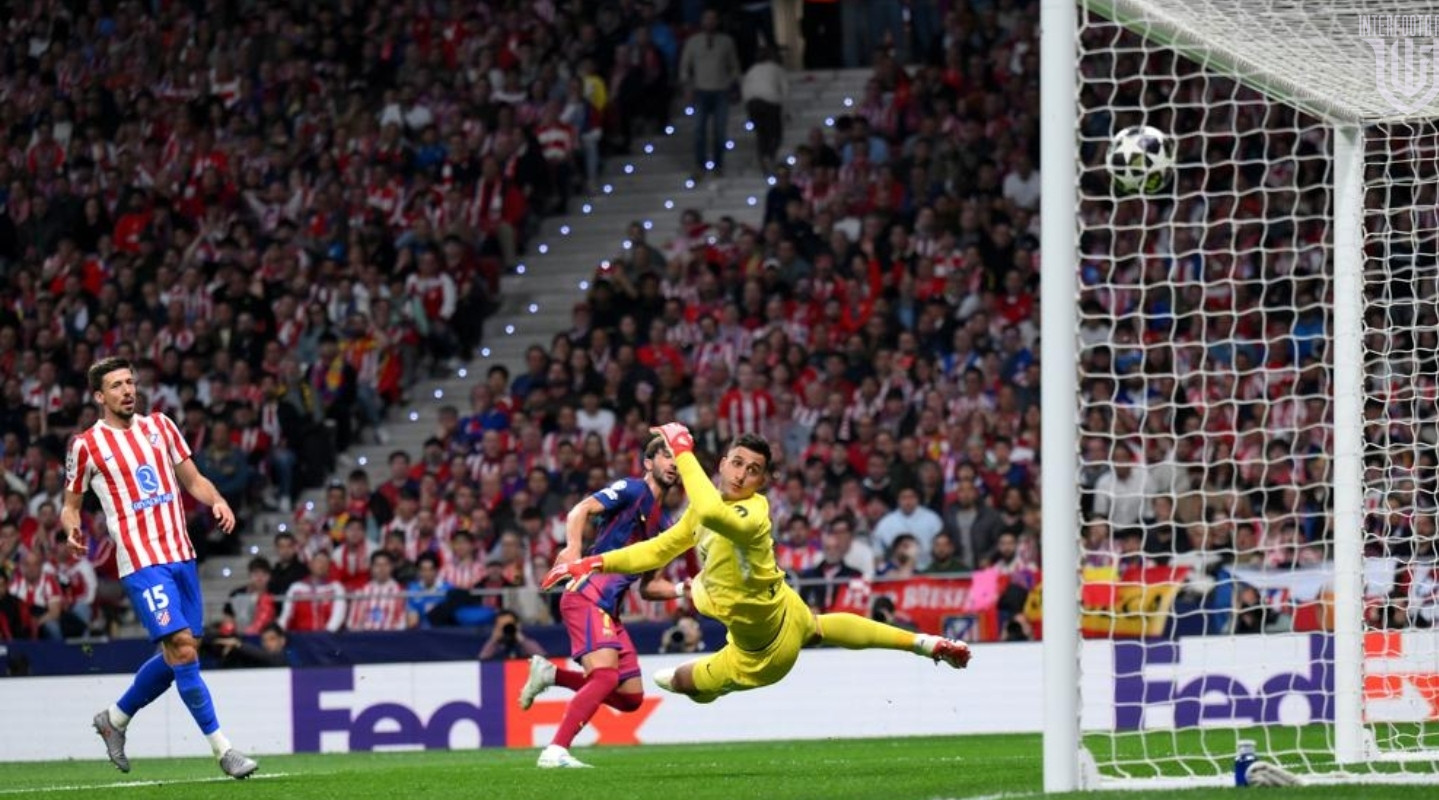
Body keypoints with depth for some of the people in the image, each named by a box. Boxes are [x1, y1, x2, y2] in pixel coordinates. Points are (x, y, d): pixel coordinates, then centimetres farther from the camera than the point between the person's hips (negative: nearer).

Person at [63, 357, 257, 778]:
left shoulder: (159, 426, 12)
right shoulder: (87, 445, 0)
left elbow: (193, 480, 17)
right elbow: (71, 504, 9)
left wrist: (217, 501, -4)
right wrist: (72, 527, -14)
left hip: (181, 555, 6)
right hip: (142, 563, -6)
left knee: (178, 655, 9)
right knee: (182, 648, -16)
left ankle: (114, 719, 31)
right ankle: (223, 749, -14)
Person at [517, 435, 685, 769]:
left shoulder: (662, 524, 21)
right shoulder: (632, 490, -2)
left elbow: (648, 587, 25)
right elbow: (581, 510, -16)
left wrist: (683, 589, 8)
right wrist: (574, 548, -33)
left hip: (610, 608, 8)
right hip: (588, 595, -8)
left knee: (631, 697, 5)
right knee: (605, 676, -25)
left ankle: (550, 675, 13)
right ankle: (555, 752, -28)